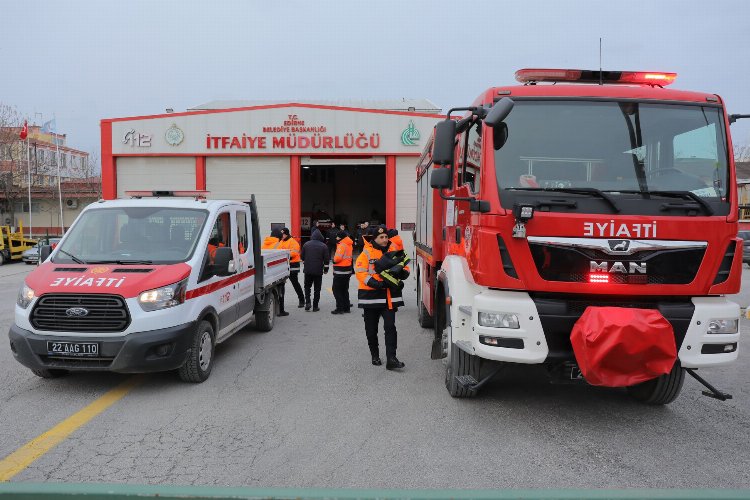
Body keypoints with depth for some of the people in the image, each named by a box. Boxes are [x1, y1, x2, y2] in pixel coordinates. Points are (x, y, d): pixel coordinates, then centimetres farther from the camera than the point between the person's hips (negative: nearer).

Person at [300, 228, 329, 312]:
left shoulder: (306, 244, 0)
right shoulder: (323, 246, -5)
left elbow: (302, 256, 9)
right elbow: (326, 259, -3)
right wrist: (326, 269, 8)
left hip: (307, 270, 1)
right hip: (318, 271, -1)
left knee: (307, 286, 17)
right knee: (317, 288, 6)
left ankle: (307, 302, -1)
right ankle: (315, 306, 6)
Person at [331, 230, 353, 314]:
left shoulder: (342, 245, -17)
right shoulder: (349, 245, 12)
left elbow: (338, 258, -25)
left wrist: (334, 260, -4)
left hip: (340, 271, -9)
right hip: (347, 270, 9)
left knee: (337, 290, -2)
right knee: (344, 289, 16)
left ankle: (340, 308, -3)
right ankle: (346, 307, 20)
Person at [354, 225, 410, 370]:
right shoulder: (367, 253, -5)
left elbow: (405, 267, 15)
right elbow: (360, 272, -13)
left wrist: (402, 272, -10)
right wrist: (376, 284, -23)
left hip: (390, 296, 2)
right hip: (371, 295, -2)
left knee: (390, 327, -8)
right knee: (371, 329, 10)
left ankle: (391, 359, -9)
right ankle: (375, 356, 28)